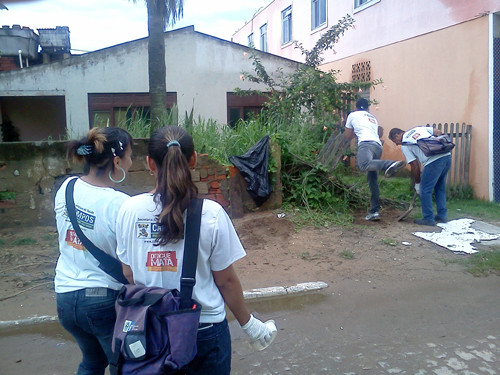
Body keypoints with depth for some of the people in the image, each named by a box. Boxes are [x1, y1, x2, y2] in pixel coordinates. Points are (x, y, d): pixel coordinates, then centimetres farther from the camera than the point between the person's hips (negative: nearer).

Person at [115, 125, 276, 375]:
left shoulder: (129, 210, -11)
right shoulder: (211, 214, -19)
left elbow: (128, 274, 0)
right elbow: (226, 280, -10)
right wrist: (249, 324, 5)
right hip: (205, 331, -2)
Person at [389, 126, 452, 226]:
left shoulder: (404, 145, 6)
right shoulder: (418, 129, 23)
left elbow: (414, 166, 5)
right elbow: (438, 132, 16)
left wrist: (417, 183, 14)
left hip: (434, 161, -8)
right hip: (447, 155, 8)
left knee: (425, 190, 5)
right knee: (440, 188, 20)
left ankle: (428, 219, 10)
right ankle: (442, 216, 27)